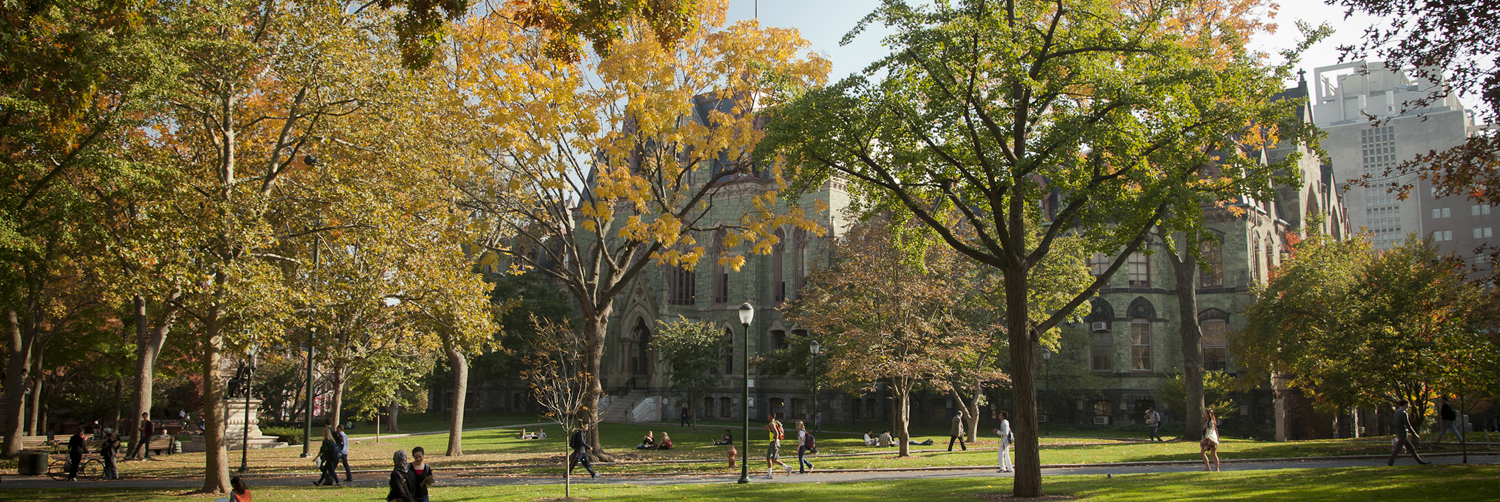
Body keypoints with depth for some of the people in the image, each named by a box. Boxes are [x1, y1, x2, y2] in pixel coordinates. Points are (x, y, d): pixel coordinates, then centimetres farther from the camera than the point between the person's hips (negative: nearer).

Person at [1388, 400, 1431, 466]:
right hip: (1403, 434, -9)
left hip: (1399, 434, 9)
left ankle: (1420, 461, 22)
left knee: (1411, 448, 15)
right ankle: (1390, 463, -8)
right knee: (1397, 450, -8)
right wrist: (1416, 435, -10)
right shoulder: (1403, 413, -16)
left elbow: (1393, 425, 14)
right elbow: (1408, 426, -18)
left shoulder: (1397, 412, 11)